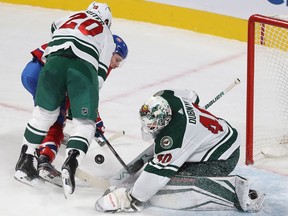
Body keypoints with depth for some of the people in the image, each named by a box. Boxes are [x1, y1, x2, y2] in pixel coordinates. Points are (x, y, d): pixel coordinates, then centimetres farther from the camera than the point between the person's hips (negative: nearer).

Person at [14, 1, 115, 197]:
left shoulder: (71, 17, 36)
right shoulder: (106, 34, 28)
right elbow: (101, 70, 21)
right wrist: (90, 104, 26)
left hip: (55, 60, 3)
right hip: (84, 66, -3)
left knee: (44, 113, 19)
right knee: (84, 122, 5)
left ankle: (25, 161, 20)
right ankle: (70, 164, -17)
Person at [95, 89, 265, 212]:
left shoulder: (172, 137, -32)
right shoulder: (164, 97, -9)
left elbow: (159, 172, -28)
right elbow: (192, 97, 12)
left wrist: (133, 199, -22)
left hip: (222, 160, -11)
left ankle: (234, 192, -22)